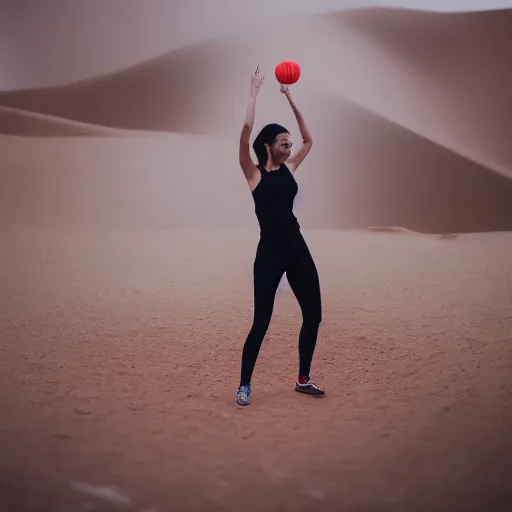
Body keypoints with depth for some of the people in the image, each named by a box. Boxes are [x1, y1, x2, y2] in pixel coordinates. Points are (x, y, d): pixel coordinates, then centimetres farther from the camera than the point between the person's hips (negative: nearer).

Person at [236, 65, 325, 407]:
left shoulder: (289, 168, 11)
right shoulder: (254, 173, -4)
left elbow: (309, 140, 18)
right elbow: (246, 133, -17)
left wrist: (290, 98, 16)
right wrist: (255, 92, -12)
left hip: (297, 247, 6)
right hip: (270, 251, -6)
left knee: (314, 314, 7)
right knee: (262, 322, -4)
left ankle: (303, 379, 23)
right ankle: (244, 385, 12)